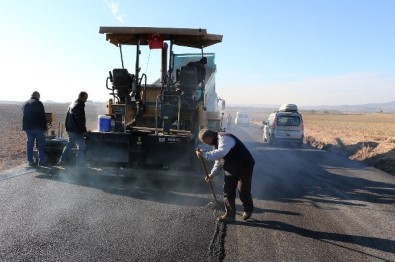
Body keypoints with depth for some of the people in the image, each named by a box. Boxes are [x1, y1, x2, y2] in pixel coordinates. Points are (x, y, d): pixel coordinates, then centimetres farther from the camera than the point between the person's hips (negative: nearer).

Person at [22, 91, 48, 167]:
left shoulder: (25, 104, 14)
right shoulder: (38, 103, -7)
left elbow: (24, 116, 19)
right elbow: (43, 116, -10)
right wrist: (44, 126, -5)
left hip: (27, 127, 6)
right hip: (38, 127, -6)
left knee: (29, 144, 9)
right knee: (41, 144, 0)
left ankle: (30, 161, 10)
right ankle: (41, 160, 0)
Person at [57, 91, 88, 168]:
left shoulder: (72, 104, 15)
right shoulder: (79, 105, -17)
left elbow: (67, 118, 20)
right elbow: (80, 120, -21)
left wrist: (67, 127, 24)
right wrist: (84, 130, -15)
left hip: (70, 129, 10)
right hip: (76, 130, -10)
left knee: (69, 144, 24)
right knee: (81, 146, -6)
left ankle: (61, 161, 31)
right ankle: (79, 165, -6)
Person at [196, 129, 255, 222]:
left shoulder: (224, 138, -24)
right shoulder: (216, 142, 9)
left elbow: (221, 153, -43)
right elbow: (218, 161, 15)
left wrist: (204, 155, -39)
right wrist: (212, 174, 6)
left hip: (244, 167, -9)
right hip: (231, 169, 9)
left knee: (243, 191, 1)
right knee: (228, 192, 5)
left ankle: (248, 210, 27)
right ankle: (230, 215, 15)